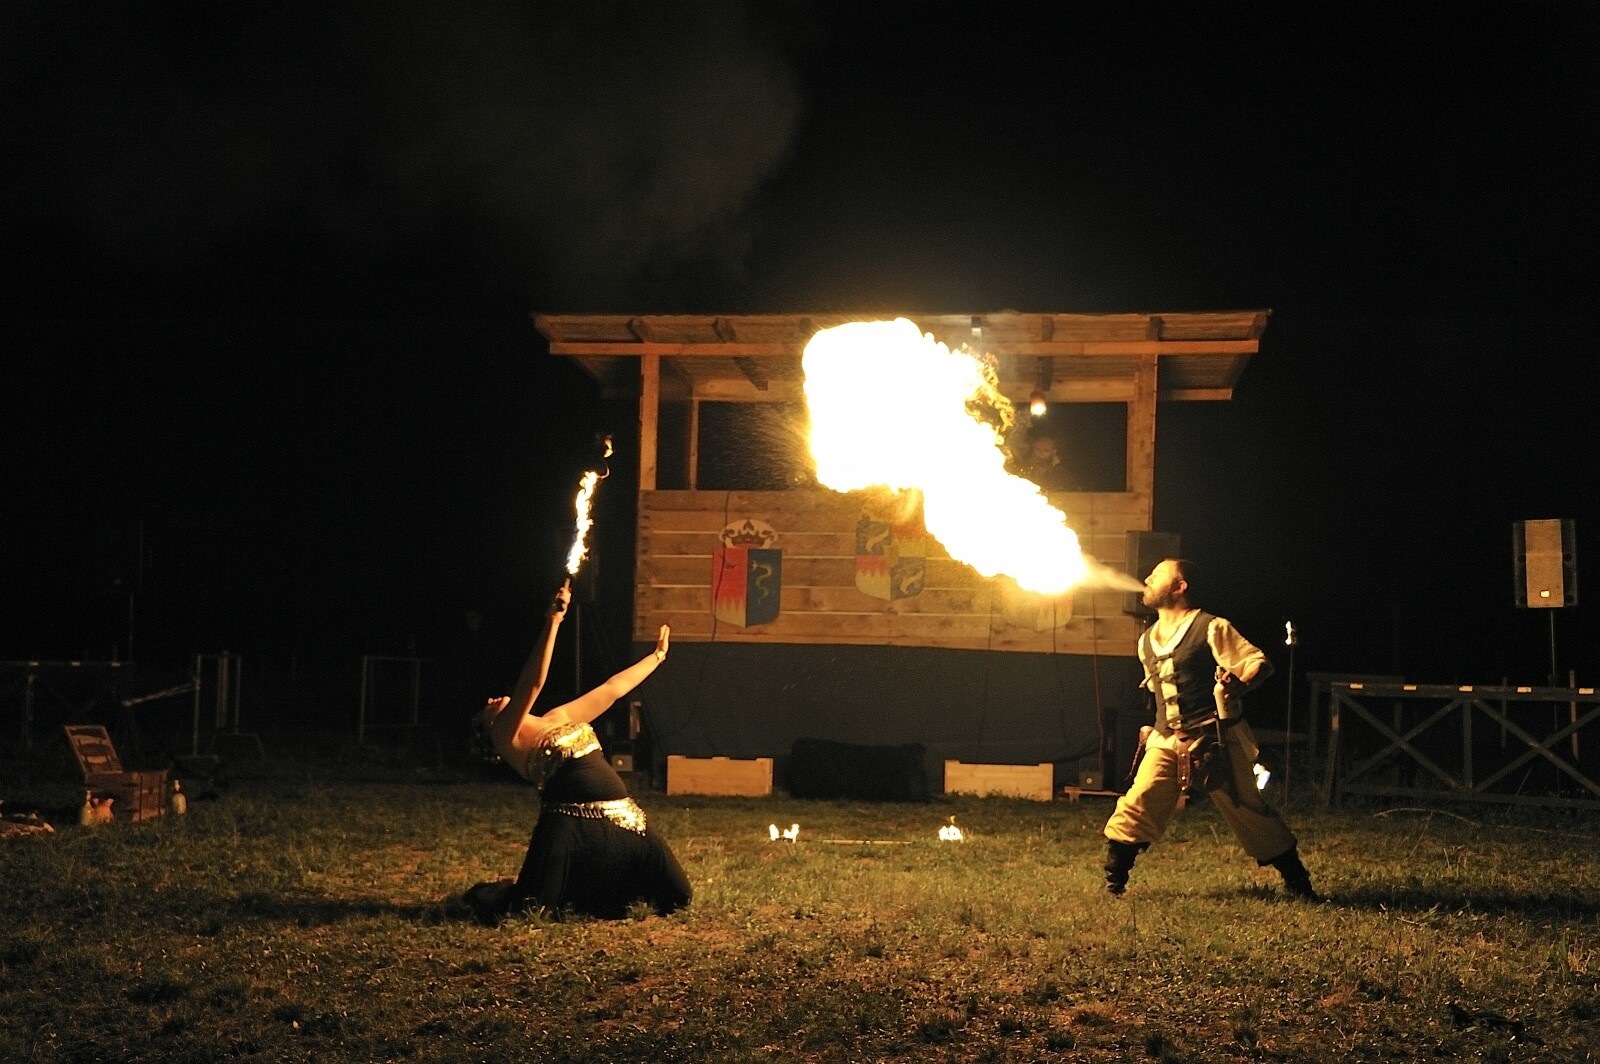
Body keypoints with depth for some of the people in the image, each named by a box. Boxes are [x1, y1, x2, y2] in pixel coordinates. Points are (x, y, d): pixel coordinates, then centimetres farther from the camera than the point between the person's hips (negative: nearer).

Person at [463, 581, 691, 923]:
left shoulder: (559, 718, 20)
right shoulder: (506, 737, -3)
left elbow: (613, 688, 28)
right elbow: (531, 684, -19)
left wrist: (657, 654, 34)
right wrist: (553, 621, -24)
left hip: (621, 819, 7)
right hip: (570, 826, -7)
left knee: (674, 896, 9)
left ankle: (577, 894, 28)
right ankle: (492, 893, 25)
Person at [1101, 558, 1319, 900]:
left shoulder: (1211, 628, -8)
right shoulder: (1147, 641, 13)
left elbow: (1260, 663, -13)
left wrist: (1238, 685, -32)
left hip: (1213, 742, -5)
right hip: (1165, 742, 5)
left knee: (1247, 811, 2)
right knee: (1136, 806, -7)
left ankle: (1298, 883, 17)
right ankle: (1112, 883, 2)